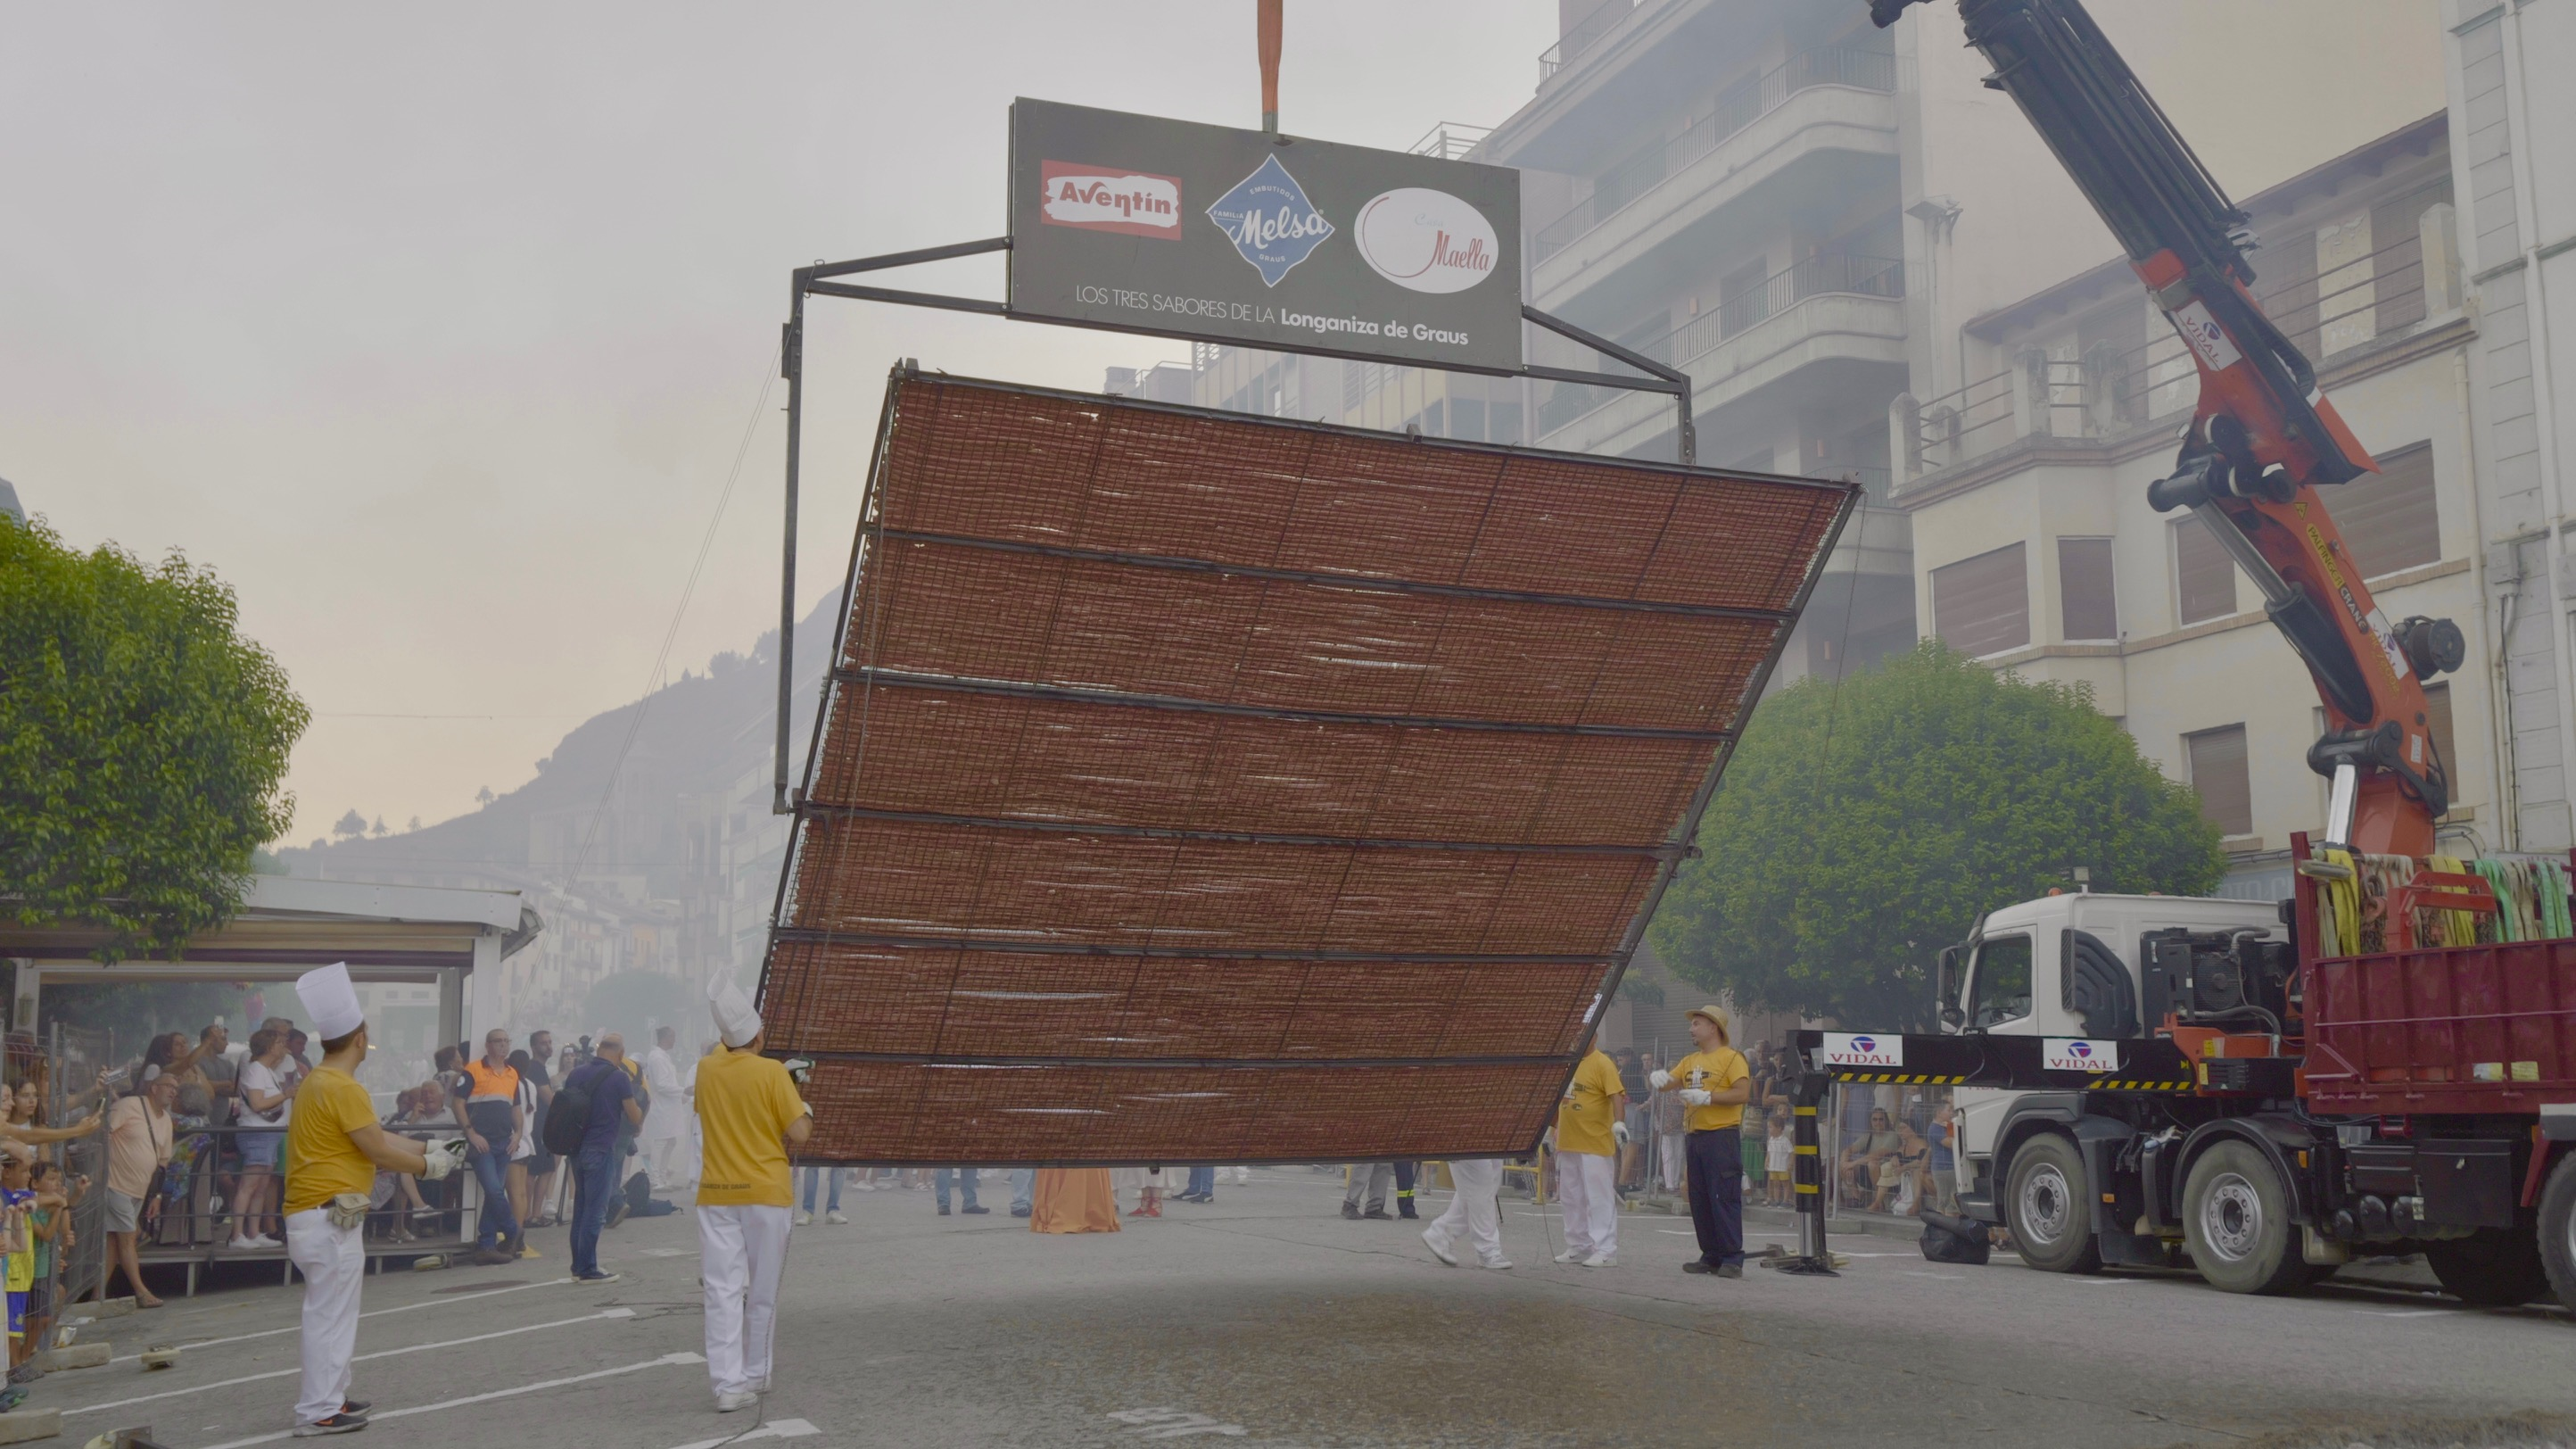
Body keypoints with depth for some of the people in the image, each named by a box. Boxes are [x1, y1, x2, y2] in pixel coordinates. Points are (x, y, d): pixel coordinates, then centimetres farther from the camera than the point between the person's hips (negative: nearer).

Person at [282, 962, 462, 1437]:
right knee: (331, 1316, -4)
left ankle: (328, 1396, 27)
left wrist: (428, 1149, 13)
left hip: (315, 1216, 10)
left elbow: (379, 1135, 15)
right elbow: (379, 1151, -16)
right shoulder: (343, 1089, -18)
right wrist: (429, 1167, -3)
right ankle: (319, 1412, 0)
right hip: (330, 1219, -10)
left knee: (330, 1313, 18)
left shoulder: (318, 1082, 13)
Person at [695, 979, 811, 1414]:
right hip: (764, 1192, -3)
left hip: (715, 1194, 3)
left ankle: (728, 1384, -8)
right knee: (762, 1292, 11)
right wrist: (803, 1108, 9)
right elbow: (800, 1133, -11)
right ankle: (755, 1376, 20)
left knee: (723, 1290, 0)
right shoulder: (772, 1072, -11)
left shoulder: (706, 1072, 2)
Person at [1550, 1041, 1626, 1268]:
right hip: (1567, 1143, 8)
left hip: (1596, 1145, -8)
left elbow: (1616, 1096, -20)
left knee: (1599, 1197, -6)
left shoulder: (1602, 1064, -10)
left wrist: (1619, 1123, -34)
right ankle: (1578, 1247, 22)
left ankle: (1605, 1251, -3)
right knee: (1571, 1198, 13)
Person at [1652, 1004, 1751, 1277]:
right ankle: (1711, 1257, 16)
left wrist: (1707, 1097, -20)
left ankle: (1733, 1259, -6)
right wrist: (1658, 1077, -5)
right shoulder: (1690, 1062, 19)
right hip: (1694, 1136, 8)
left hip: (1722, 1135, -8)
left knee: (1724, 1198, -9)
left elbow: (1743, 1092, -15)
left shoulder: (1731, 1057, -4)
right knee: (1699, 1201, 9)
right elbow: (1667, 1084, 19)